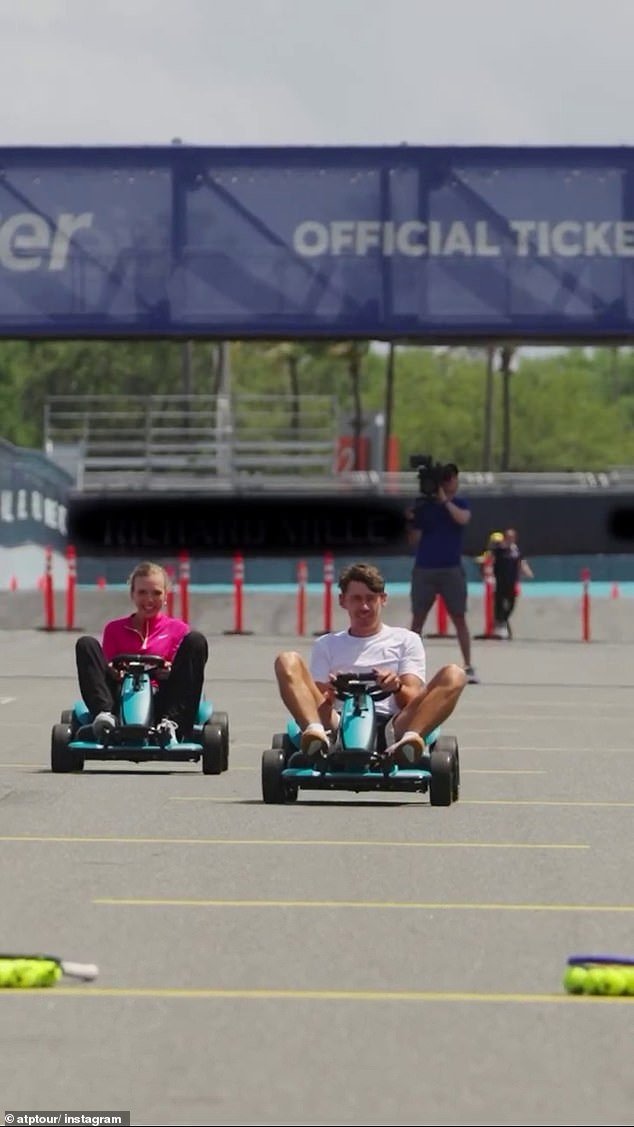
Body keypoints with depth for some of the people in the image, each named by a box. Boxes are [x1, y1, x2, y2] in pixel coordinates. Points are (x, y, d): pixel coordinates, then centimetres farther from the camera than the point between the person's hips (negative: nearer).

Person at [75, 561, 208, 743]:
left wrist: (170, 672, -15)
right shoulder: (115, 629, 20)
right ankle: (103, 714, -38)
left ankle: (171, 723, -32)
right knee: (86, 644, -15)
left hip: (161, 702, -1)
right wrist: (111, 671, -9)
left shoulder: (177, 630, 16)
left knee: (195, 640, -17)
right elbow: (107, 665, 15)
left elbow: (182, 668, 9)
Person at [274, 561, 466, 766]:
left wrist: (396, 687, -14)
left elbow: (412, 702, 10)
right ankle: (316, 733, -43)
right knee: (288, 661, -16)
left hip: (390, 724, 0)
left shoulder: (406, 640, 24)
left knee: (454, 676, -21)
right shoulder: (326, 645, 27)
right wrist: (328, 697, -10)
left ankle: (408, 739, -49)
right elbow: (317, 701, 15)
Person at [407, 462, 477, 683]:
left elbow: (463, 519, -20)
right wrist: (411, 522, -13)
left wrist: (445, 500, -18)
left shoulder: (459, 504, 4)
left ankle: (468, 667, 0)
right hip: (424, 569, 1)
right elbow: (414, 541, 3)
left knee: (459, 618, -3)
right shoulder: (423, 507, 5)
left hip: (451, 570, -1)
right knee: (418, 619, 2)